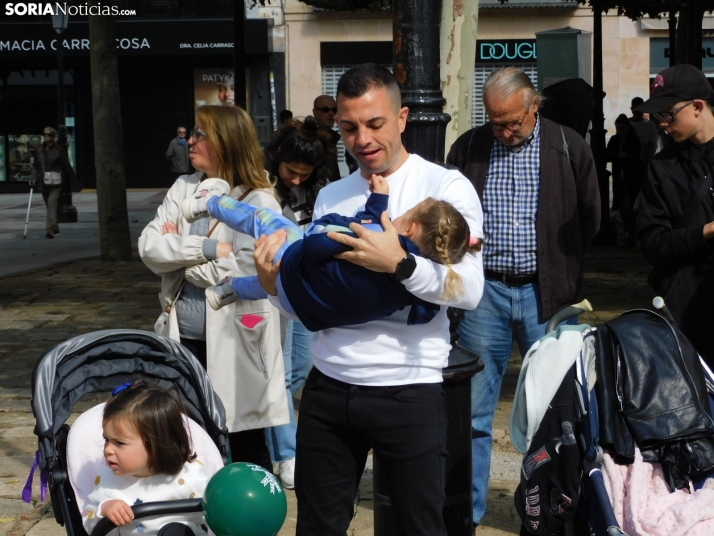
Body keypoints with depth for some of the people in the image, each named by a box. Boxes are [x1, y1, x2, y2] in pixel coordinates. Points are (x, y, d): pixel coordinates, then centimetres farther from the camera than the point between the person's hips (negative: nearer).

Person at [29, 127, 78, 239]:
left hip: (55, 183, -5)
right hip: (44, 182, 5)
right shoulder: (40, 151, 9)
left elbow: (66, 166, 0)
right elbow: (35, 166, 13)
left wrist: (73, 180, 4)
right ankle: (55, 229, 23)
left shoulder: (58, 151, -4)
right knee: (49, 206, 12)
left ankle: (51, 229, -21)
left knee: (52, 204, -17)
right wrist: (33, 178, -1)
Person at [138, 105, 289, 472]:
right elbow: (148, 246, -2)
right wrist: (207, 248, -17)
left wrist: (177, 250, -8)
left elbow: (241, 273, -21)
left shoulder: (258, 203, -10)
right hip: (185, 338, 6)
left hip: (233, 345, -6)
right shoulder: (183, 188, 7)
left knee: (246, 449, 6)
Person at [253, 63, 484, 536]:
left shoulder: (446, 186, -5)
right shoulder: (330, 197, 12)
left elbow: (469, 290, -15)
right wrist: (277, 284, -6)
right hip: (328, 388, 5)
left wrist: (399, 264, -29)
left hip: (409, 390, -5)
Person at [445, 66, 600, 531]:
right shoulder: (468, 148, 3)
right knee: (473, 408, 4)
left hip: (545, 293, -1)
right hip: (486, 291, 1)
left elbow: (589, 218, 8)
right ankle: (467, 507, 15)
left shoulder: (570, 148, 0)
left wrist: (564, 276, 7)